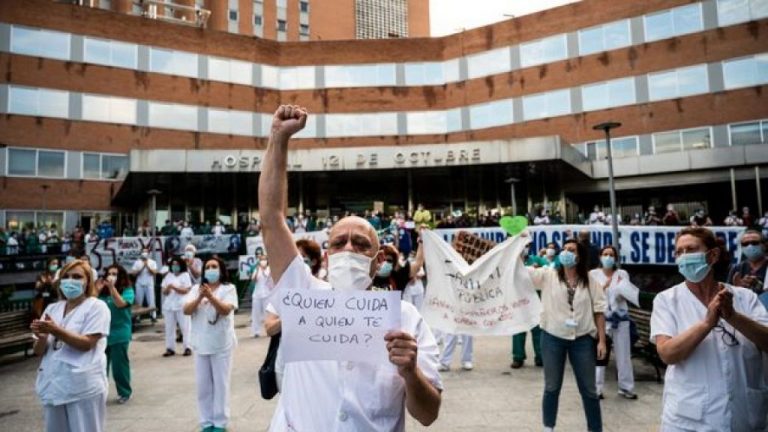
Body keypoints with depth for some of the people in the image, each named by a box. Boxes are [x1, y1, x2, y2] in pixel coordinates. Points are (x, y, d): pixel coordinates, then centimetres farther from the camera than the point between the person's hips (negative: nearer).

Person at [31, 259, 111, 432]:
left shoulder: (96, 307, -7)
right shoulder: (52, 309, 11)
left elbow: (86, 344, -15)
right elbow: (39, 351, 10)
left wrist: (55, 330, -23)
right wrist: (42, 337, -12)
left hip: (83, 386, -6)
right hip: (53, 384, 6)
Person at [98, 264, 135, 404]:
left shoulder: (127, 290, -5)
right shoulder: (103, 291, 6)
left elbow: (121, 304, -21)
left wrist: (112, 287, -24)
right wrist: (97, 291, -10)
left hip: (119, 334, -3)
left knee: (119, 364, 4)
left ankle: (125, 392, 18)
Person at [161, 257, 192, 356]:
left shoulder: (185, 275, -1)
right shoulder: (168, 276, 13)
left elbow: (186, 290, -10)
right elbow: (163, 291, 9)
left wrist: (174, 287, -18)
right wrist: (167, 288, -13)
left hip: (182, 305, -5)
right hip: (169, 305, 5)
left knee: (185, 327, -2)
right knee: (169, 327, 6)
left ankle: (187, 347, 1)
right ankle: (170, 348, 12)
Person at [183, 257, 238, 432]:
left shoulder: (228, 288, -4)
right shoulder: (196, 288, 7)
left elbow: (226, 310, -18)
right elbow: (186, 311, -4)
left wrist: (211, 296, -32)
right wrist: (200, 297, -22)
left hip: (221, 344, -3)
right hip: (201, 344, 4)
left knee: (220, 384, 4)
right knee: (203, 385, 10)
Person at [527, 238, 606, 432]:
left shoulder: (589, 281, 1)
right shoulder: (547, 275, -2)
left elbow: (598, 311, 1)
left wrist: (602, 340, -3)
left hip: (582, 340, 1)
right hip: (552, 338, 0)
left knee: (589, 389, 12)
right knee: (552, 387, 12)